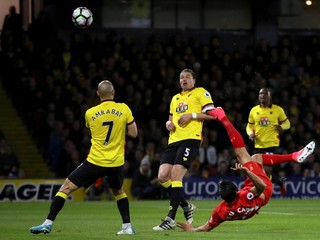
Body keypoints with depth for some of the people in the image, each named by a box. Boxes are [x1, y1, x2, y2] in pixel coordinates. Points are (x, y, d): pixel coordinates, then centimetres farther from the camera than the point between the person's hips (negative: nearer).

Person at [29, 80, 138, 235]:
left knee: (66, 188, 4)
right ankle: (127, 226, 22)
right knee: (118, 192, 30)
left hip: (95, 162, -2)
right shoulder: (124, 109, -5)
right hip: (116, 163, 2)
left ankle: (48, 223, -5)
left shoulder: (90, 113, -2)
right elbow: (133, 133, 1)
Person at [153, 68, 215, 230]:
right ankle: (186, 206, 15)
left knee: (175, 175, -19)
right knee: (162, 177, -7)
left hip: (190, 139, -7)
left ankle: (170, 219, -17)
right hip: (174, 140, 7)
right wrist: (169, 124, 10)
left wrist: (192, 115, -13)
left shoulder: (200, 92, 6)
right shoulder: (175, 98, 26)